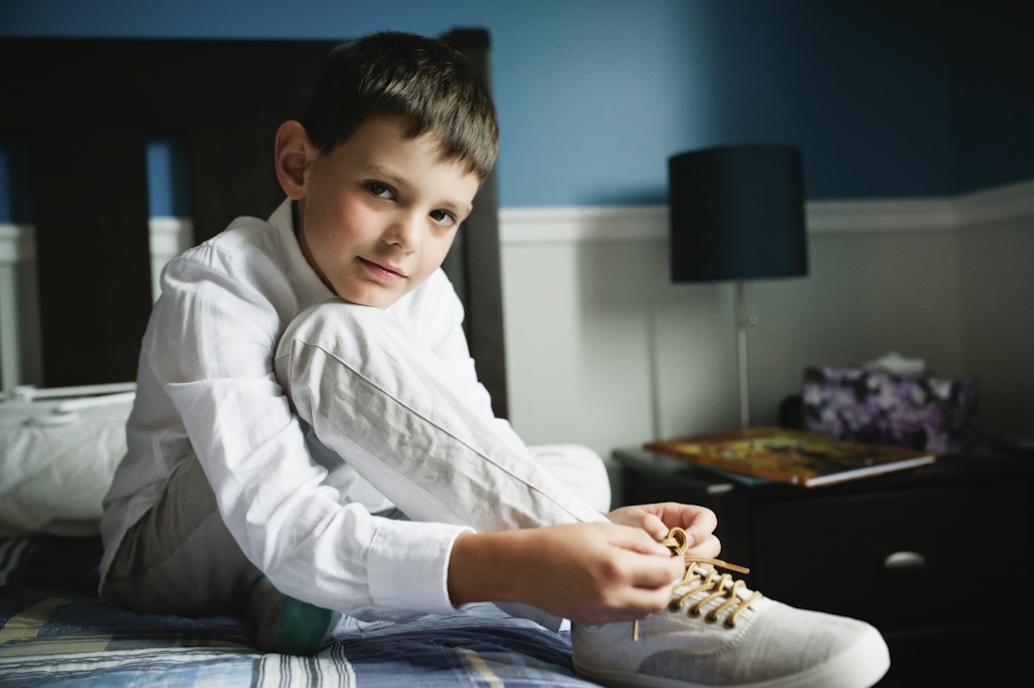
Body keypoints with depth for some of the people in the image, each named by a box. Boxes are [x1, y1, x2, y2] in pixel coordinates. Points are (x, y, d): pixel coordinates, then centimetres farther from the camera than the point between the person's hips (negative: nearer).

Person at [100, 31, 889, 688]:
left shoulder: (426, 301, -8)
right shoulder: (213, 290, -27)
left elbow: (473, 481, -14)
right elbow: (277, 526, -39)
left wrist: (600, 527, -34)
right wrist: (504, 564, -53)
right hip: (173, 553, -5)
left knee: (578, 469, -6)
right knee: (334, 343, -34)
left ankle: (313, 591, -21)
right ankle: (628, 616, -36)